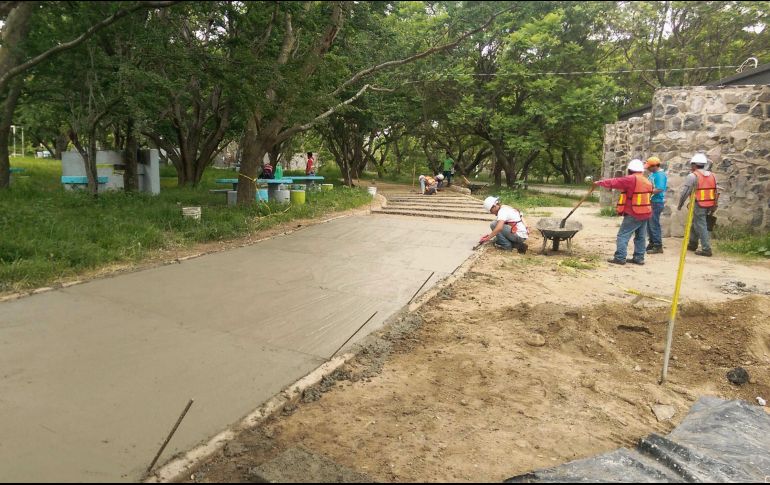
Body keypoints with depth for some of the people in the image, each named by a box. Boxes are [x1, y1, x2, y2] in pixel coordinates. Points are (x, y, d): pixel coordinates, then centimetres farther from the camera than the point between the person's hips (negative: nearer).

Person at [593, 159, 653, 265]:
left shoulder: (631, 179, -14)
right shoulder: (647, 182, 11)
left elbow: (614, 182, -9)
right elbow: (648, 196, 19)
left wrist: (599, 183, 3)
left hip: (633, 215, -8)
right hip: (646, 213, 8)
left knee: (623, 235, -4)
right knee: (640, 237, 14)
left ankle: (620, 258, -6)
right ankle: (639, 258, 18)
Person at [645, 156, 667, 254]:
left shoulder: (660, 175, -17)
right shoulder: (653, 173, 12)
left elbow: (659, 189, -25)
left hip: (657, 202, -10)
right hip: (651, 201, 10)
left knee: (654, 224, -5)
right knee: (649, 223, 15)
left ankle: (658, 246, 2)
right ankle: (652, 243, 27)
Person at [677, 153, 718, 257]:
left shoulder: (692, 176, -9)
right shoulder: (712, 175, 13)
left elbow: (685, 192, -10)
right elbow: (716, 192, 13)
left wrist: (680, 205, 1)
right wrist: (713, 207, 18)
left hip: (699, 206, -7)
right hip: (710, 205, 7)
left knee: (701, 227, -3)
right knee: (695, 223, 21)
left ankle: (706, 249, -4)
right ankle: (693, 244, 32)